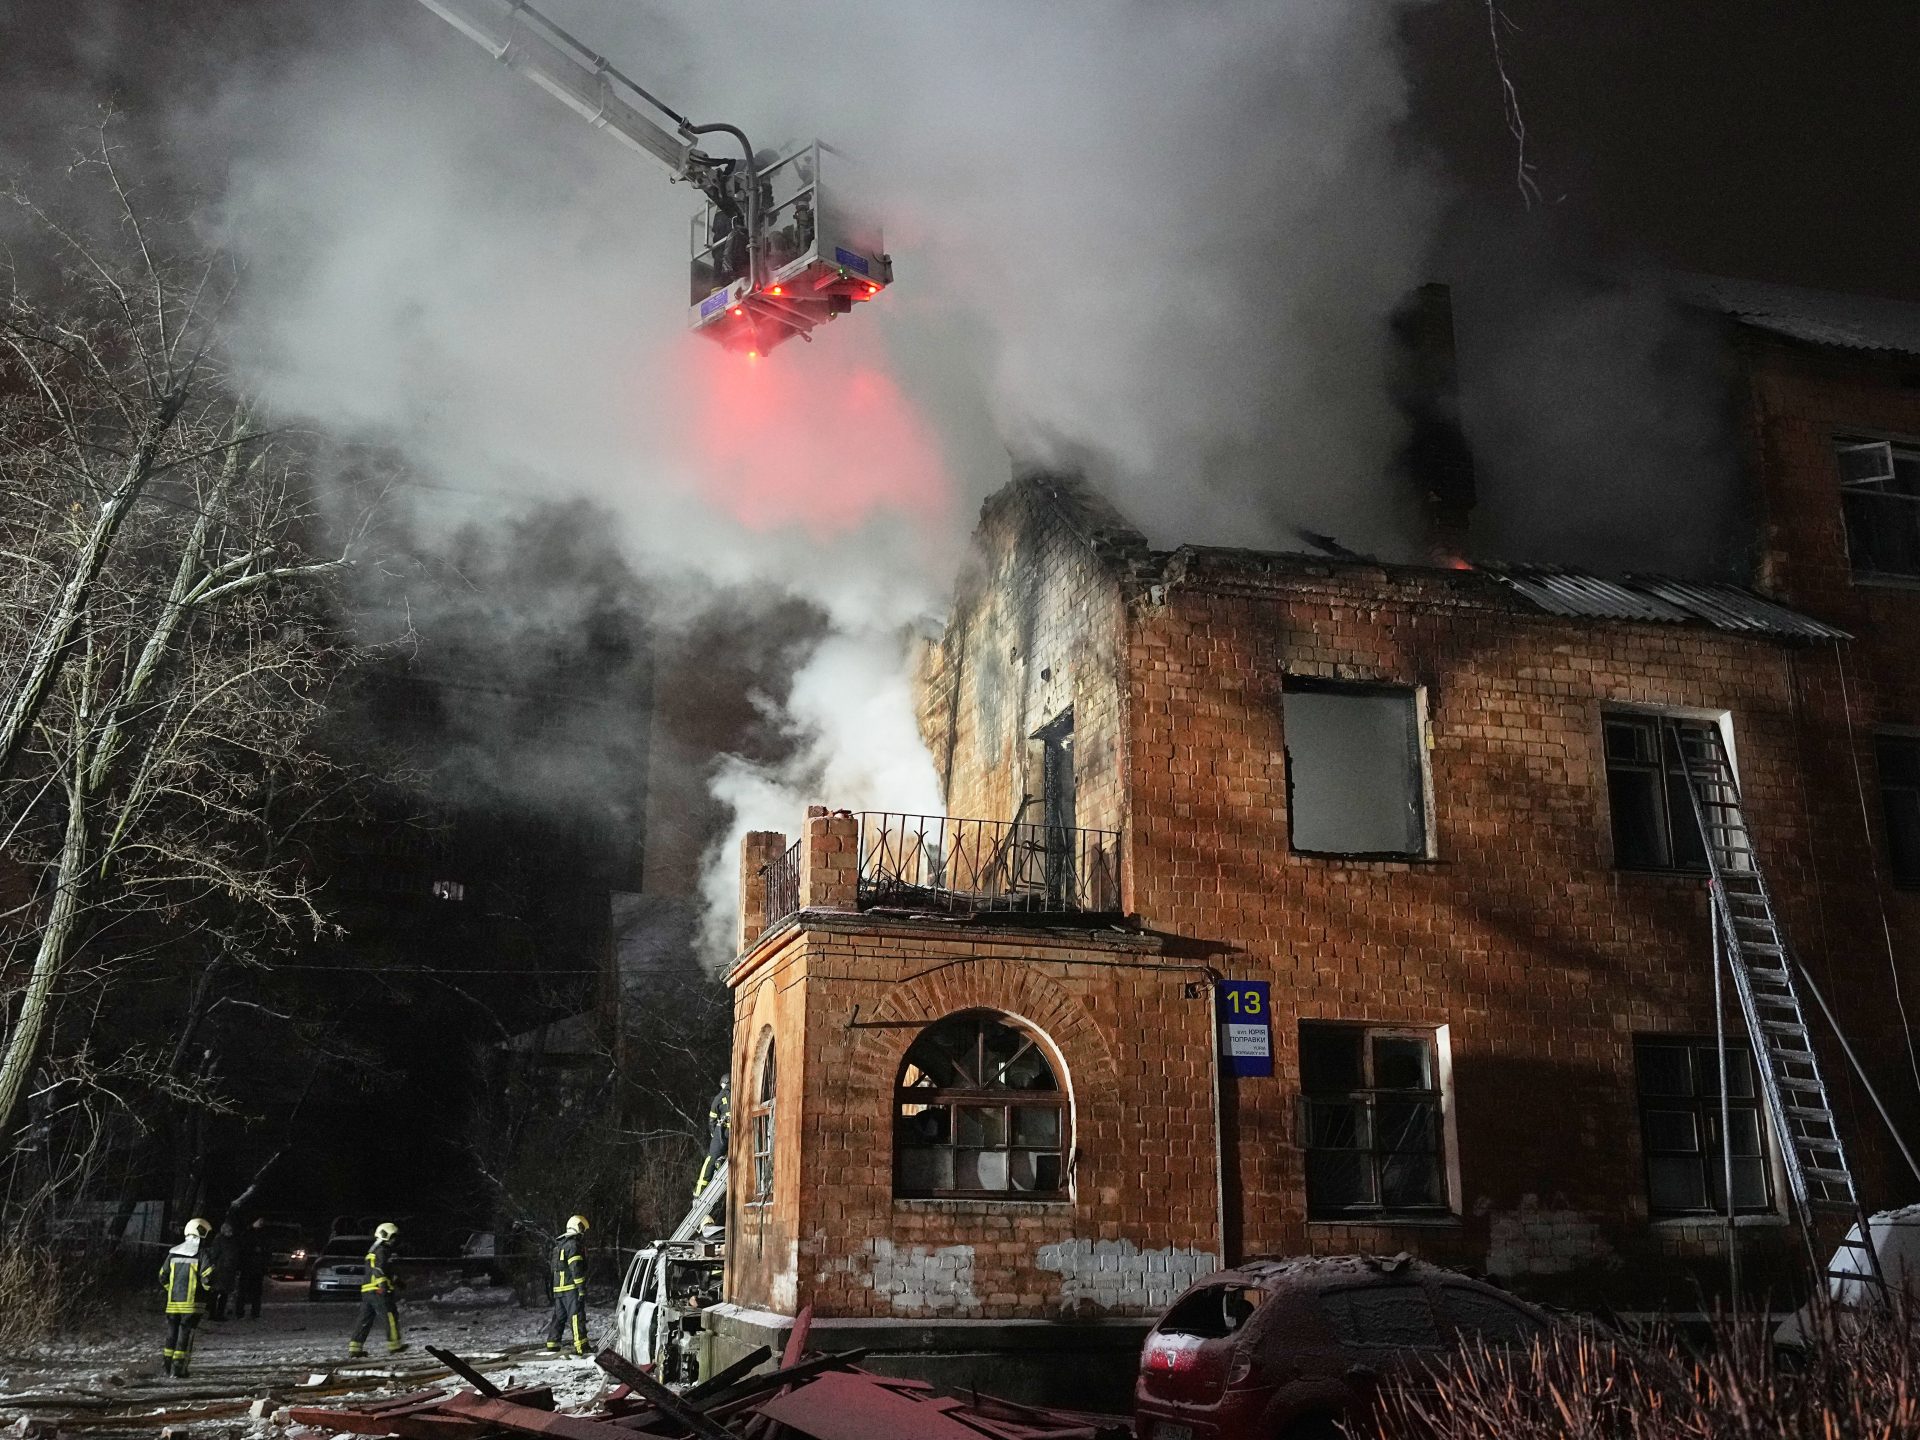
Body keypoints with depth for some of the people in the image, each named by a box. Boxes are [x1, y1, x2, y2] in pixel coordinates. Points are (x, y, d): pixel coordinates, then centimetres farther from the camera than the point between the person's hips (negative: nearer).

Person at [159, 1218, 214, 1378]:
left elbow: (163, 1276, 15)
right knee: (186, 1333, 0)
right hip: (192, 1302, -5)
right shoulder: (201, 1254, -11)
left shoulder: (173, 1253, 9)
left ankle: (165, 1366, 19)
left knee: (172, 1332, 15)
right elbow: (208, 1277, -17)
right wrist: (207, 1287, 4)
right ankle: (178, 1369, -2)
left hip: (173, 1302, 5)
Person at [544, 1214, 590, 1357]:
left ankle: (552, 1343, 21)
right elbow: (576, 1269, -19)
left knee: (559, 1315, 16)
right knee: (576, 1316, -10)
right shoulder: (574, 1244, -12)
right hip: (571, 1288, -9)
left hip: (558, 1288, 9)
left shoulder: (561, 1244, 20)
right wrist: (581, 1288, -20)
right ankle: (581, 1346, -15)